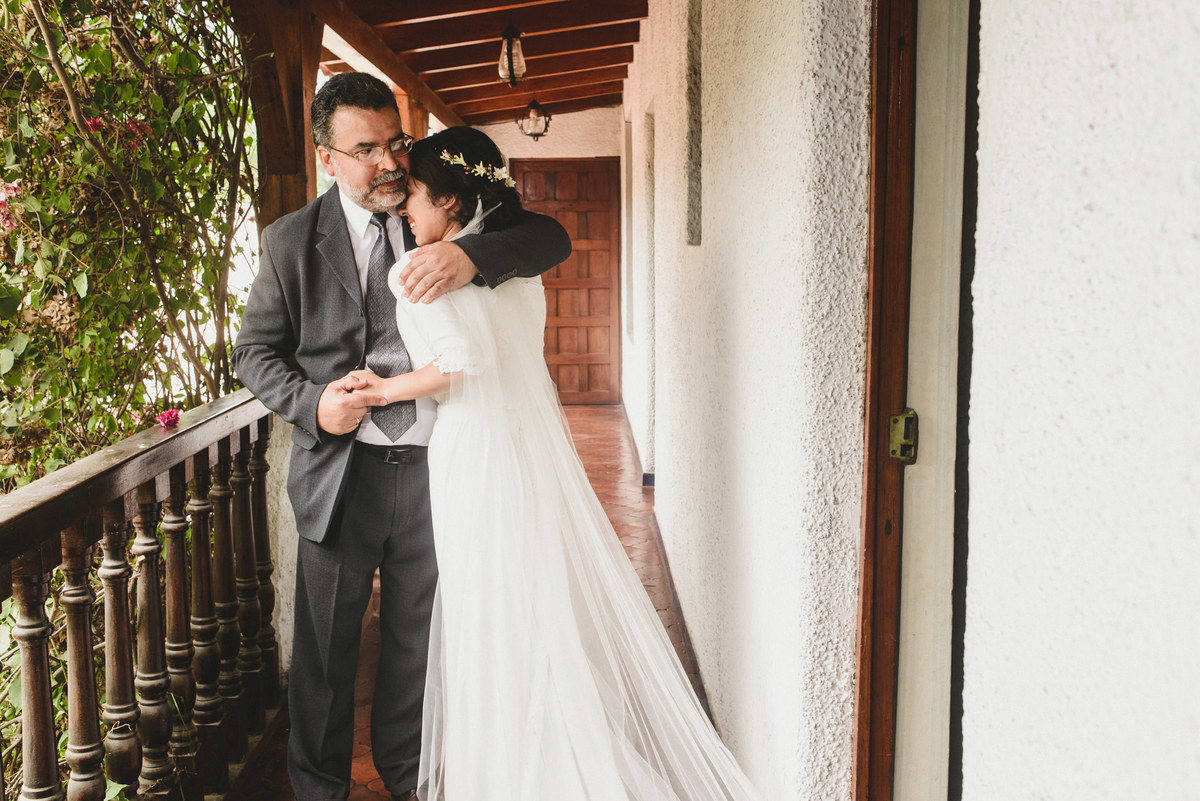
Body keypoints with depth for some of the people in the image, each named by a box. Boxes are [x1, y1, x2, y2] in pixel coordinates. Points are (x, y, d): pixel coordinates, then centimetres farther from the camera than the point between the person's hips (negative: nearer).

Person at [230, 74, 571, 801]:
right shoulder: (292, 241, -1)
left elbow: (550, 237, -8)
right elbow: (256, 350, 5)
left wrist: (472, 256, -27)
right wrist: (312, 405, -14)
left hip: (435, 467, 1)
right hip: (341, 470, -1)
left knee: (419, 637, 17)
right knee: (326, 646, 11)